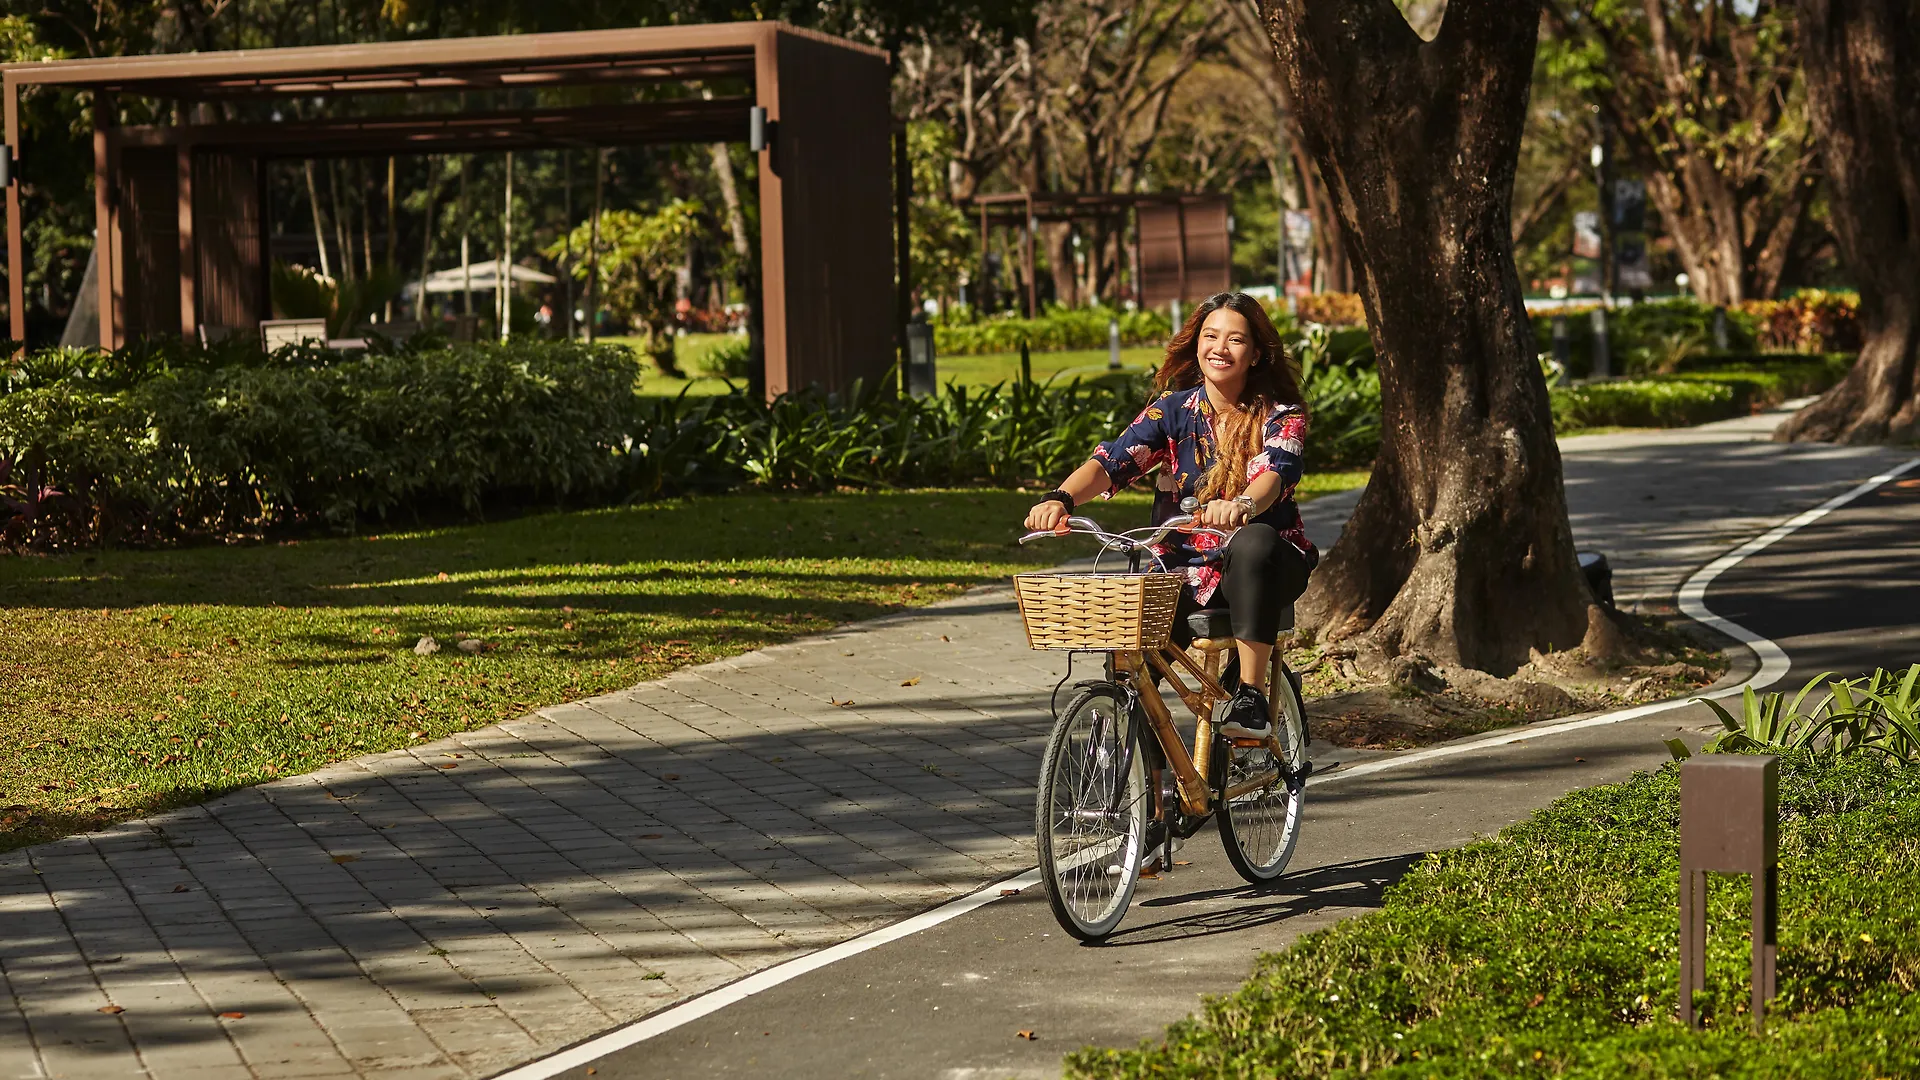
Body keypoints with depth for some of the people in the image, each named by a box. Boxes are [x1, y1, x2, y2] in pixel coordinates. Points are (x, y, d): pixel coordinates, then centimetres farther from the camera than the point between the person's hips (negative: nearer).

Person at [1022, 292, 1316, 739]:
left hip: (1261, 568, -2)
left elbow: (1276, 471, -26)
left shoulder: (1280, 416, -4)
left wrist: (1242, 505, -51)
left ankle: (1251, 694, -32)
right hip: (1186, 572, 3)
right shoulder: (1174, 409, 2)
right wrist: (1061, 498, -34)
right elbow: (1113, 460, -12)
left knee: (1254, 543, -38)